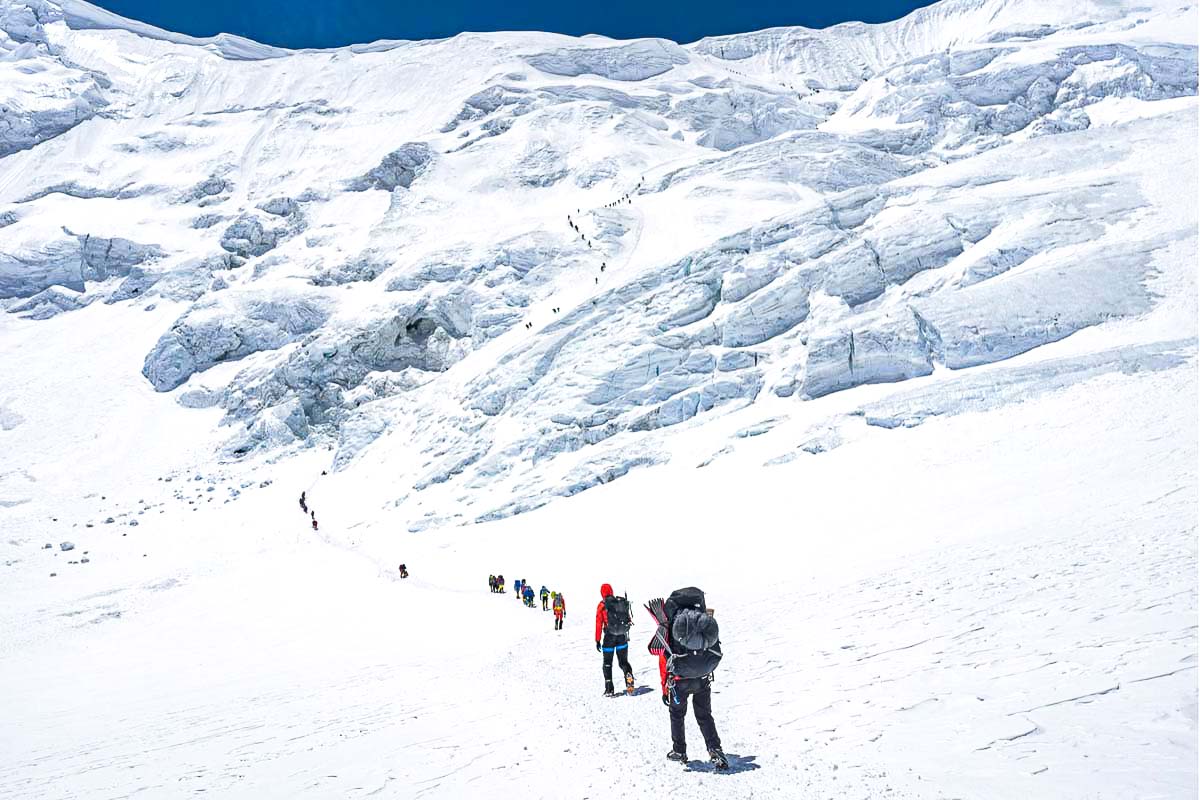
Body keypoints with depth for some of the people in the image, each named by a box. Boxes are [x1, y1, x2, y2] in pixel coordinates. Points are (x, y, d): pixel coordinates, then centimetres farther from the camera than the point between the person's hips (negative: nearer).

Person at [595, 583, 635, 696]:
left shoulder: (602, 605, -6)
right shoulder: (622, 602, 4)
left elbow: (599, 623, -8)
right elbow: (628, 618, 11)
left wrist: (598, 640, -5)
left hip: (609, 636, -3)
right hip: (623, 636, 3)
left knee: (607, 663, 10)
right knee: (623, 661, 14)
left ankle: (609, 689, 4)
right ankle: (629, 677, -13)